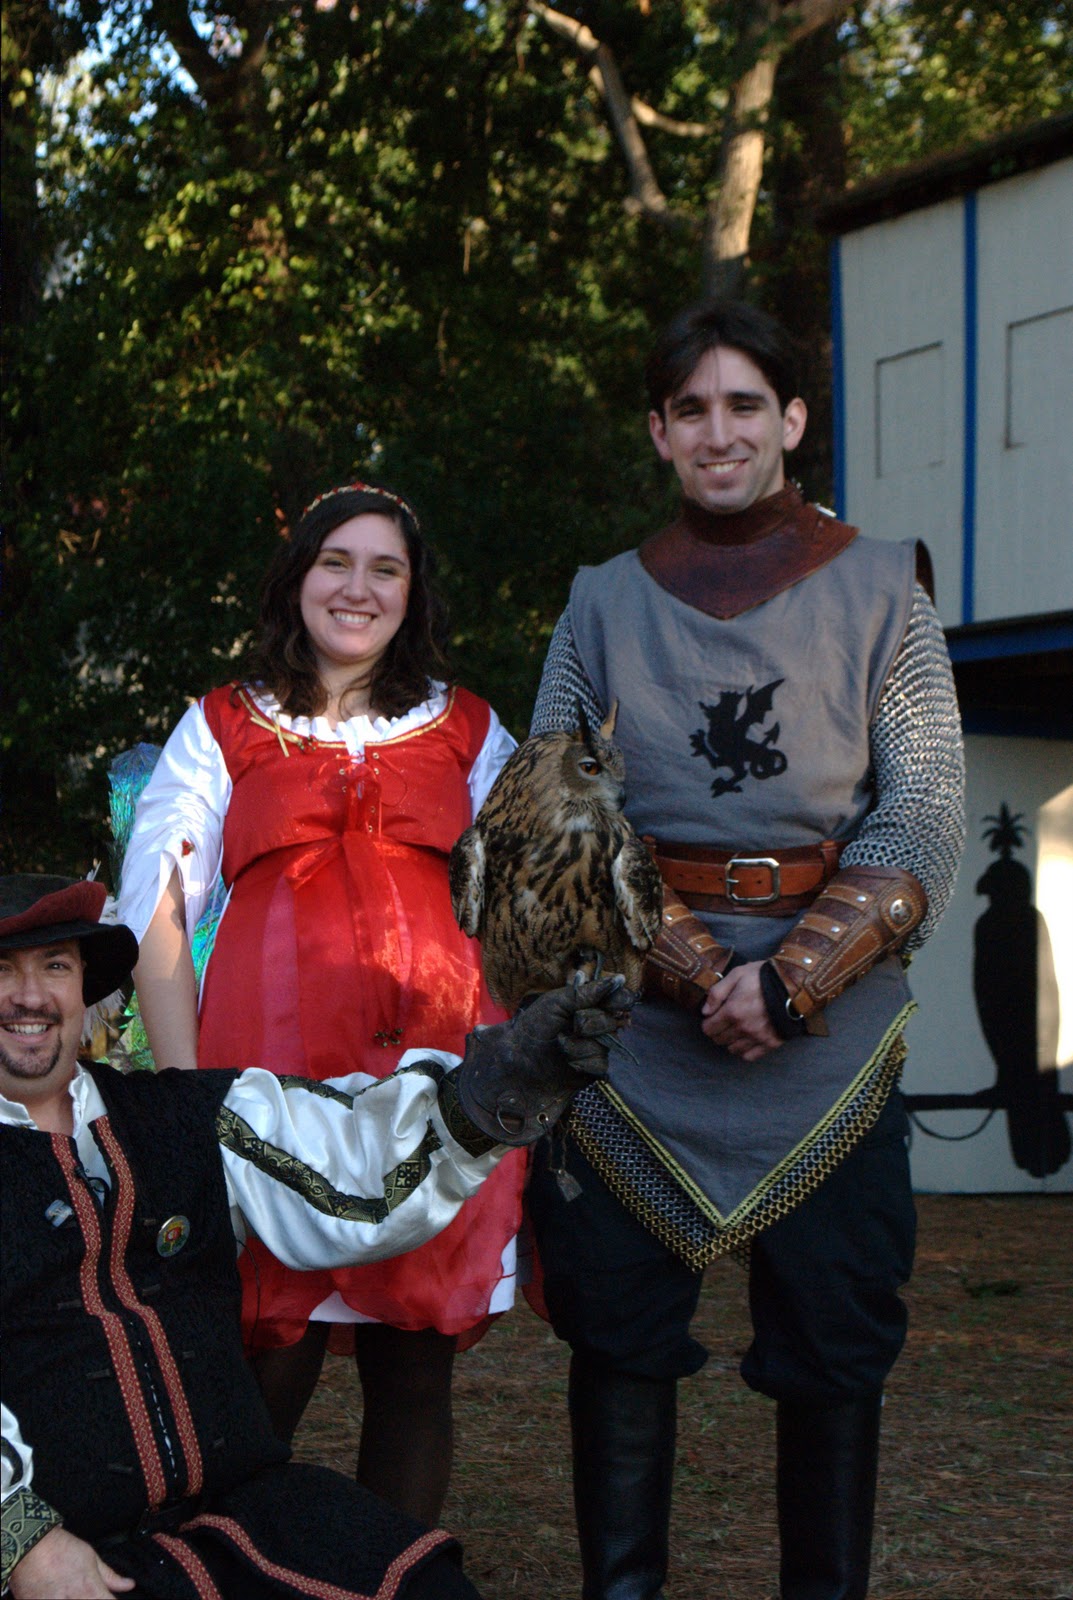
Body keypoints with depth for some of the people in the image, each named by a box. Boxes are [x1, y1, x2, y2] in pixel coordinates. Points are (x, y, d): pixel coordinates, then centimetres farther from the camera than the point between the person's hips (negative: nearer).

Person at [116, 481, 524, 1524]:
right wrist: (191, 1097, -5)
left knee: (414, 1375, 1)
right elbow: (155, 923, 7)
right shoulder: (223, 730, 13)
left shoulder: (470, 732, 19)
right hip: (272, 1075, -2)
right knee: (266, 1370, -6)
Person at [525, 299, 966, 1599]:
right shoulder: (604, 604, 11)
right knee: (618, 1331, 2)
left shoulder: (879, 589, 7)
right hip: (636, 1025, 1)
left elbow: (924, 823, 0)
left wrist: (792, 978, -13)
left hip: (832, 1026, -1)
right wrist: (696, 971, -10)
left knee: (834, 1345, 1)